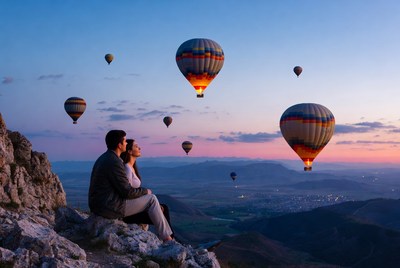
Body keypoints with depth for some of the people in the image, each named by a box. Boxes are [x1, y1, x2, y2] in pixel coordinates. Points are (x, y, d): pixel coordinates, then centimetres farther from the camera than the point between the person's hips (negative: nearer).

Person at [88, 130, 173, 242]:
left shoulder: (103, 158, 12)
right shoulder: (114, 162, -20)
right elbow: (127, 192, -18)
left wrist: (142, 191, 15)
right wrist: (145, 191, 0)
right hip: (110, 208, -10)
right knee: (151, 199, -3)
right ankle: (166, 238, 2)